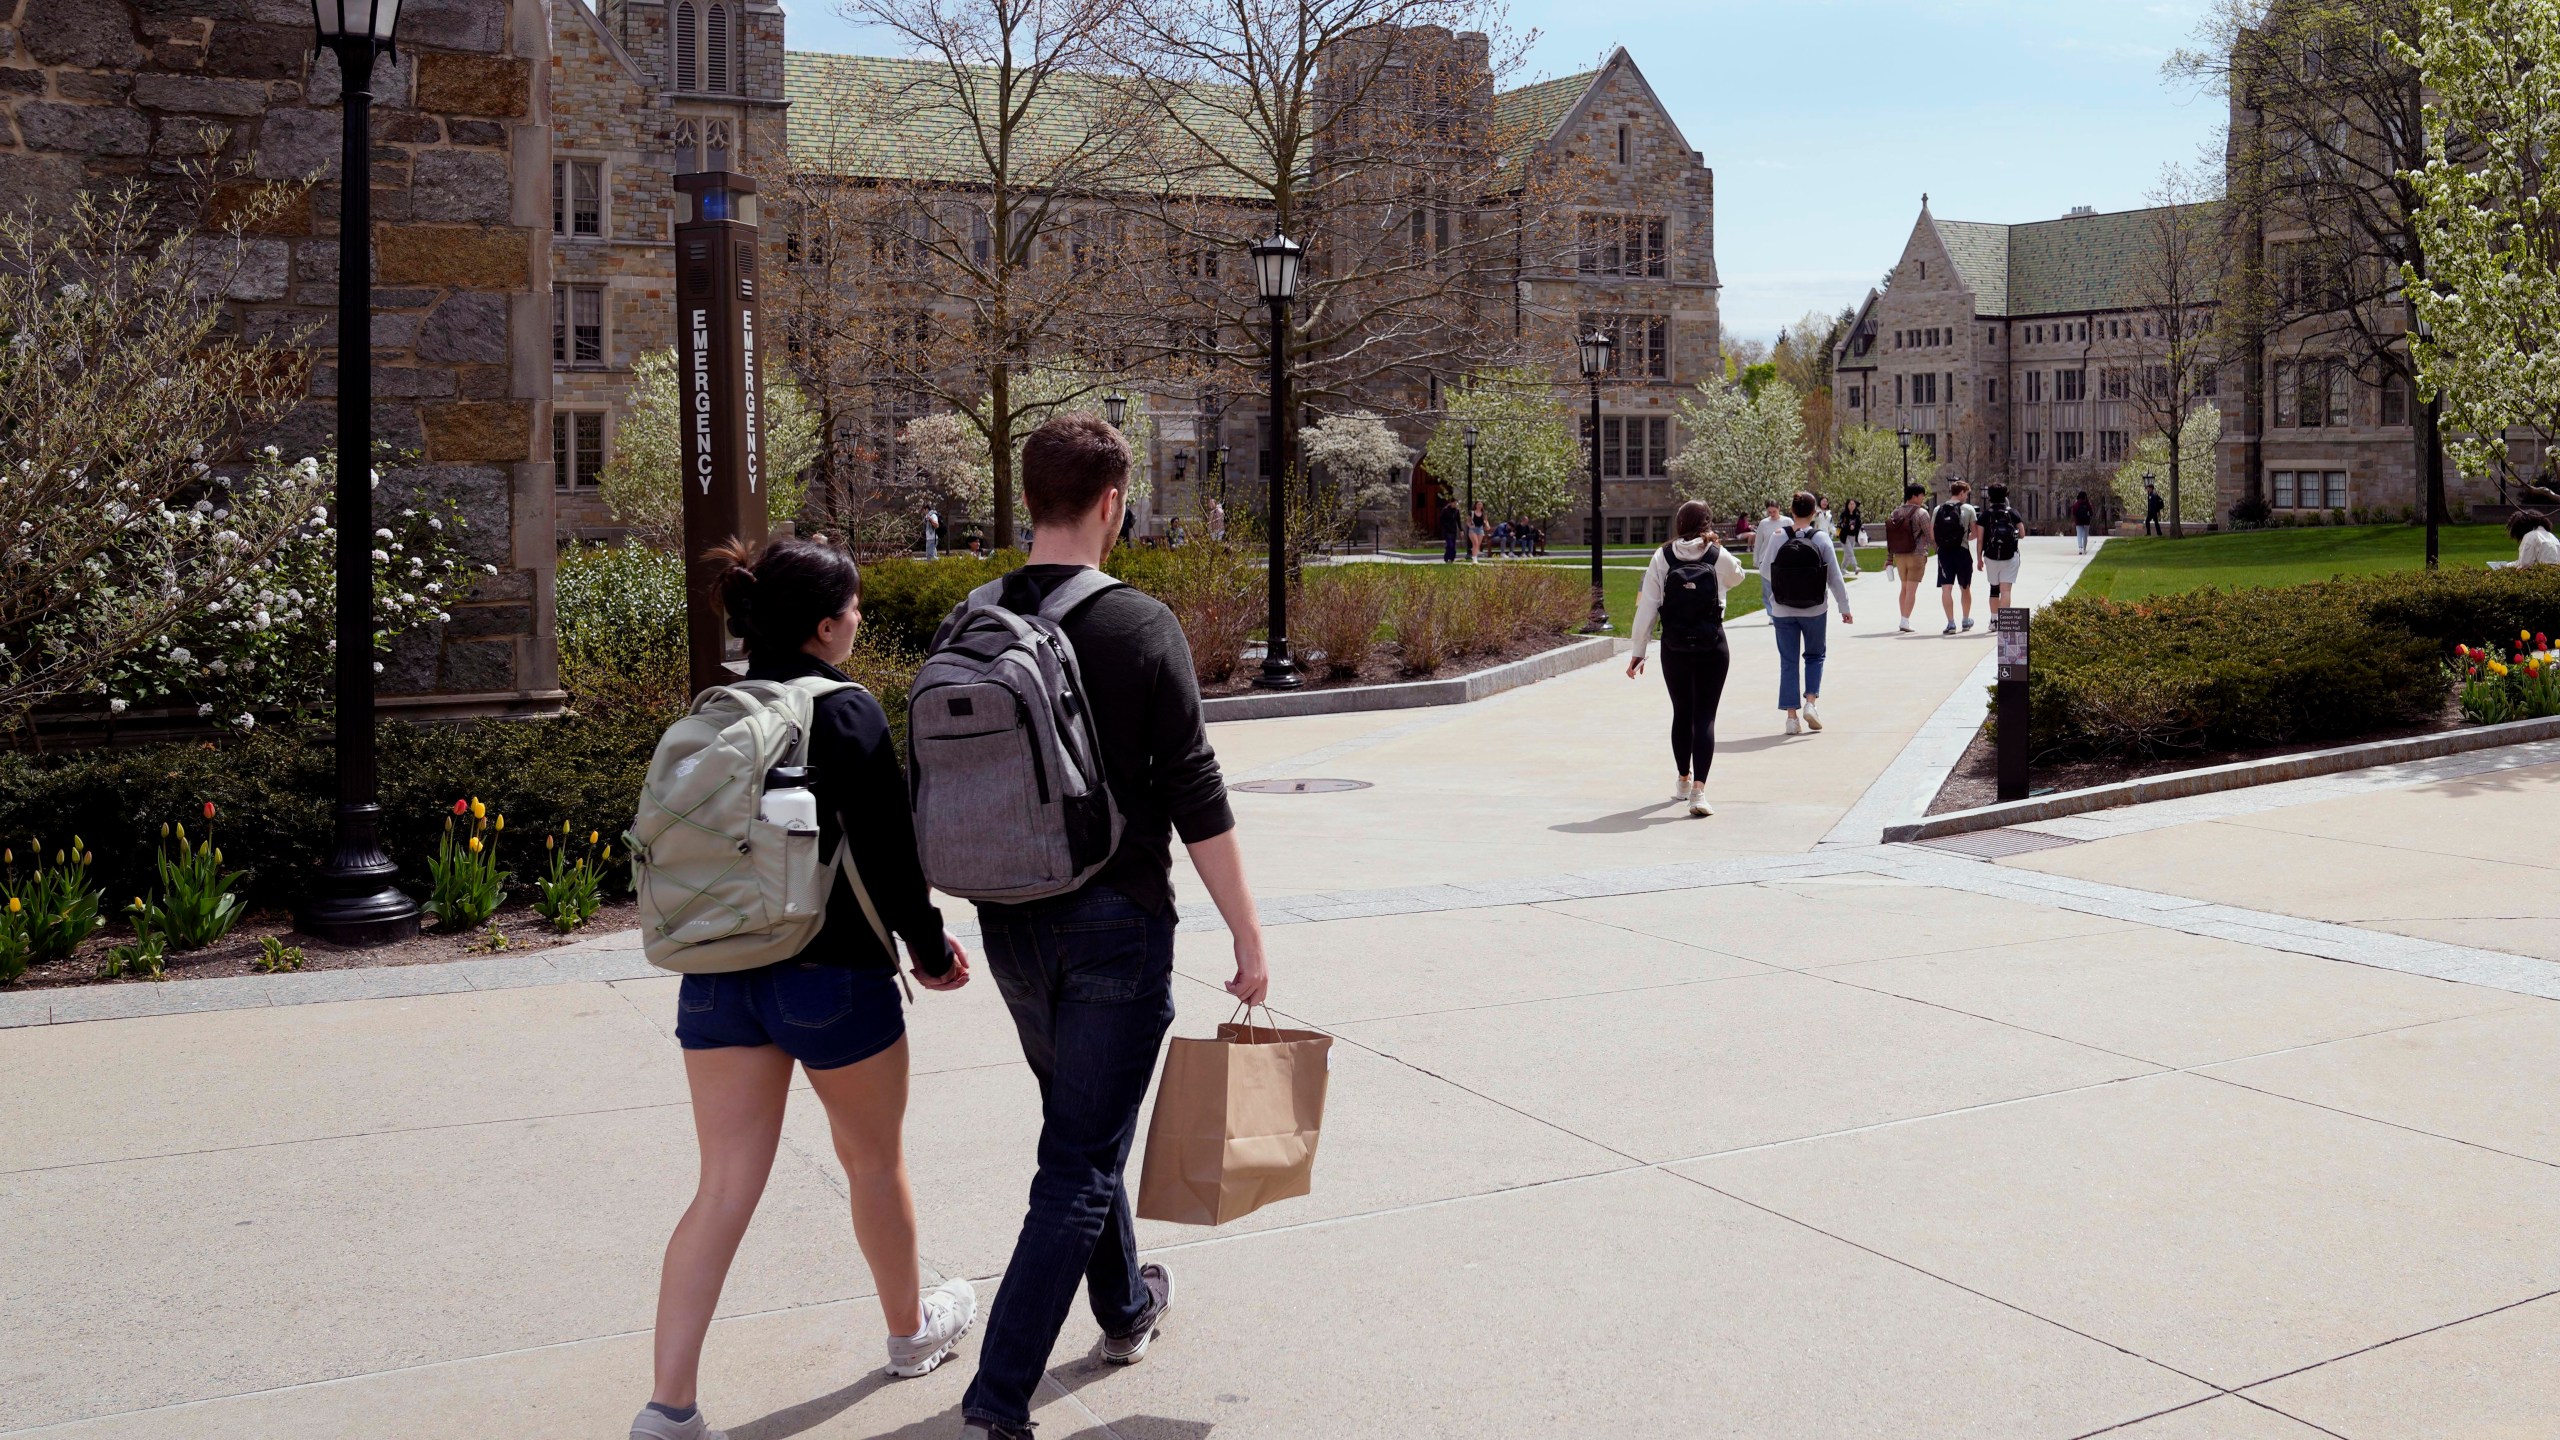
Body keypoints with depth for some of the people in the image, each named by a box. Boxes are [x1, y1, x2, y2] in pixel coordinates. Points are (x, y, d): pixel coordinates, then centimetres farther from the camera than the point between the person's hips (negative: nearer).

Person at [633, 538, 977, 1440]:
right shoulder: (847, 713, -13)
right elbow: (887, 853, -14)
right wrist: (931, 950, 0)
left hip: (717, 976, 5)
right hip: (831, 976, -5)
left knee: (725, 1188, 6)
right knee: (874, 1161, 17)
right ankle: (911, 1328, 37)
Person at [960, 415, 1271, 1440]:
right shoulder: (1139, 625, -14)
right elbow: (1196, 799, -14)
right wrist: (1248, 937, -6)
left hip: (1010, 927, 6)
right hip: (1115, 923, -6)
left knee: (1080, 1124, 25)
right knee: (1080, 1165, 2)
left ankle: (1125, 1308, 44)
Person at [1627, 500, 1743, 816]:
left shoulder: (1661, 558, -3)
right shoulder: (1719, 558, -5)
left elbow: (1646, 606, -4)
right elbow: (1737, 576, 19)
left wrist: (1639, 651, 1)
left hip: (1674, 648, 2)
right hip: (1711, 648, -2)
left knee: (1681, 713, 17)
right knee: (1705, 716, -1)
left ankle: (1683, 780, 34)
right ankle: (1698, 789, -14)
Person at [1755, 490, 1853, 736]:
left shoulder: (1778, 537, -8)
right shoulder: (1821, 538, -9)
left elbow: (1764, 570, -1)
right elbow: (1834, 577, -5)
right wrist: (1844, 608, 3)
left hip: (1783, 611, 0)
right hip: (1814, 611, 0)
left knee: (1788, 661, 8)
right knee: (1815, 656, 19)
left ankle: (1792, 715, 6)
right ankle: (1811, 701, 2)